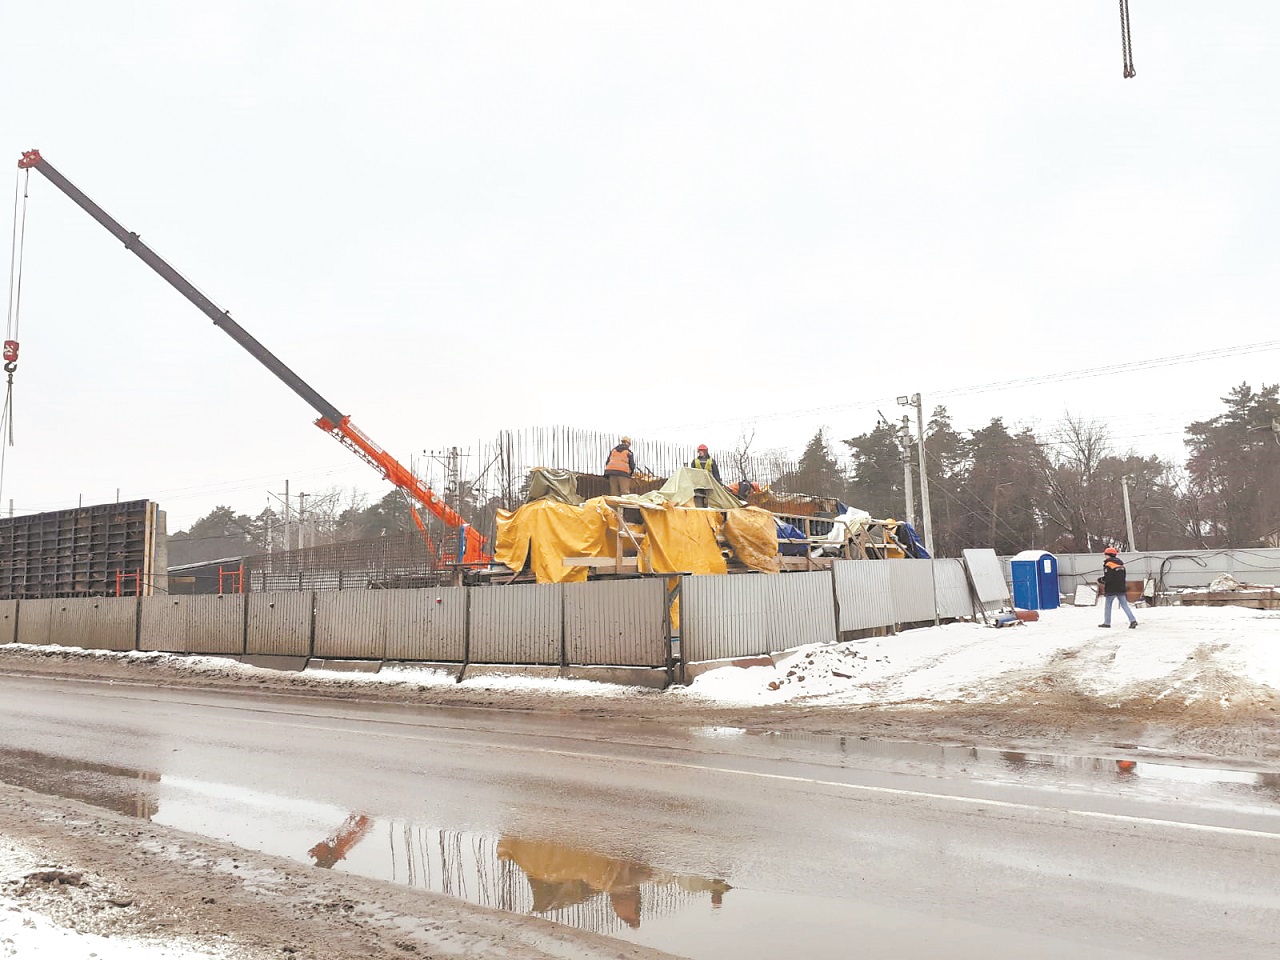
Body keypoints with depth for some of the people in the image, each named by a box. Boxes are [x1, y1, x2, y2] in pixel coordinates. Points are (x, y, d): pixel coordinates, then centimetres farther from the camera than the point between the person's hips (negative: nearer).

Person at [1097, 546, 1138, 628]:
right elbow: (1123, 577, 17)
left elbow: (1107, 578, -20)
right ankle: (1133, 620, -4)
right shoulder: (1120, 563, 12)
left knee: (1108, 605, 5)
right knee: (1124, 604, 7)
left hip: (1112, 589, -7)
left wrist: (1100, 580, -3)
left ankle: (1107, 622, 10)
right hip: (1121, 588, 7)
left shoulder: (1108, 564, -15)